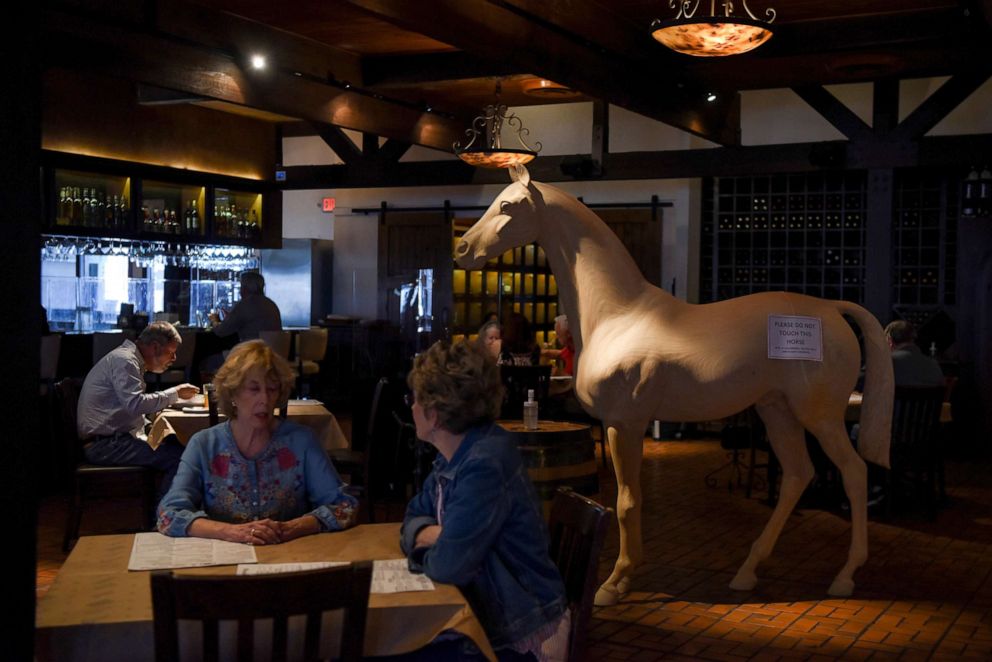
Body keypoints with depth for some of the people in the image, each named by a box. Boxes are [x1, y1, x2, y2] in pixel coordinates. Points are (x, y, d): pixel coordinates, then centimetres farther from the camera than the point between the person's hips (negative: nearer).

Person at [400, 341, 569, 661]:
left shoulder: (485, 464, -25)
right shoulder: (454, 456, 5)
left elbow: (448, 565, -28)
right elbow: (415, 516, 13)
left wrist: (424, 548, -6)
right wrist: (426, 534, -9)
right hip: (484, 617, 8)